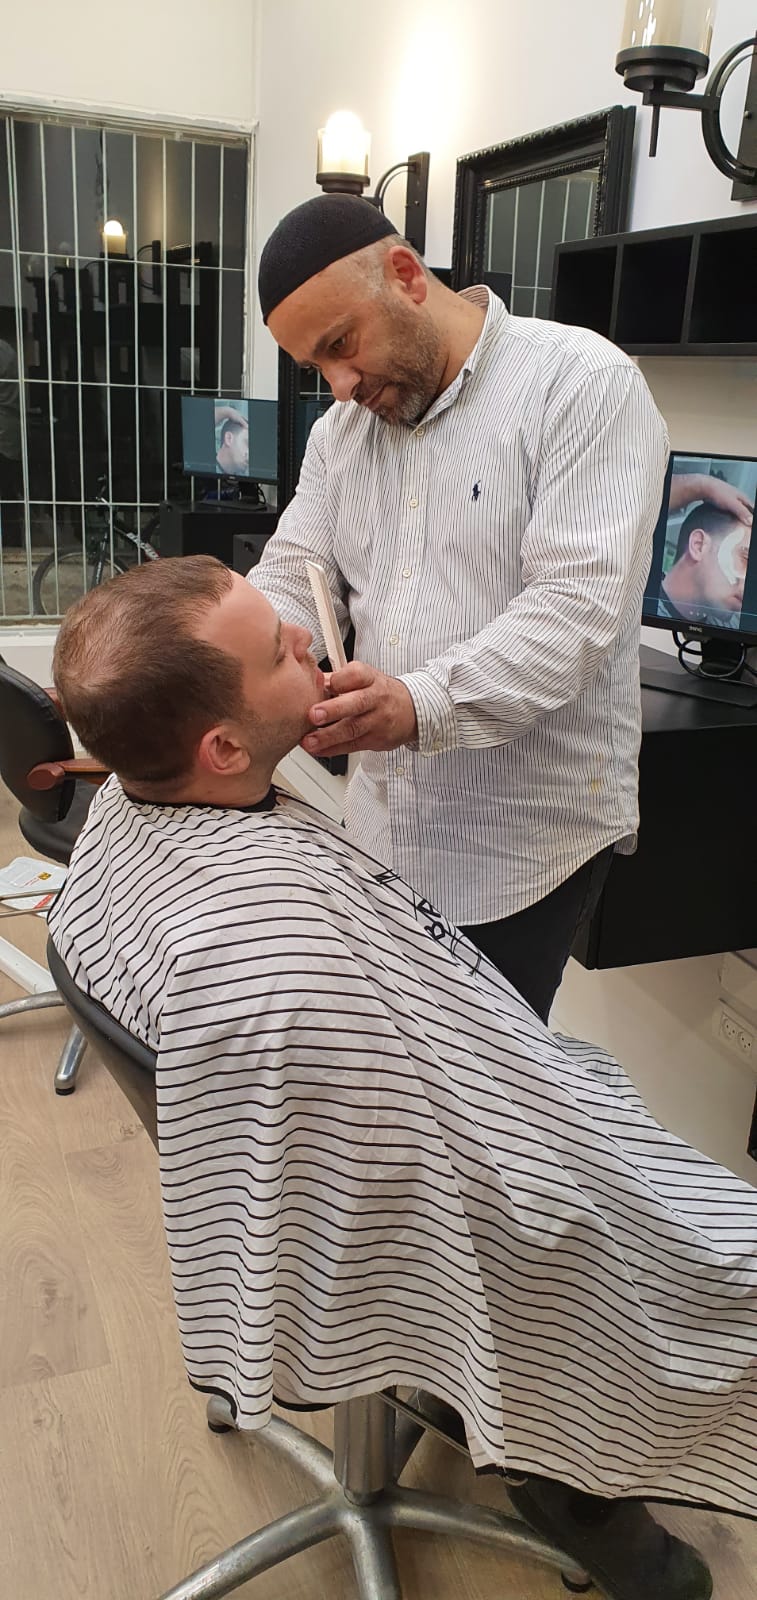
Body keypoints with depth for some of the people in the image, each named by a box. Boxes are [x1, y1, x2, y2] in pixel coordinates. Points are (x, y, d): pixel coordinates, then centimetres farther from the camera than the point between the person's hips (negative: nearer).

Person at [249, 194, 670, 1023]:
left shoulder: (582, 383, -12)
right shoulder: (340, 430, 10)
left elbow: (579, 602, -22)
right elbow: (290, 580, 6)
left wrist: (422, 704, -34)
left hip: (528, 838, -6)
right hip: (385, 825, 6)